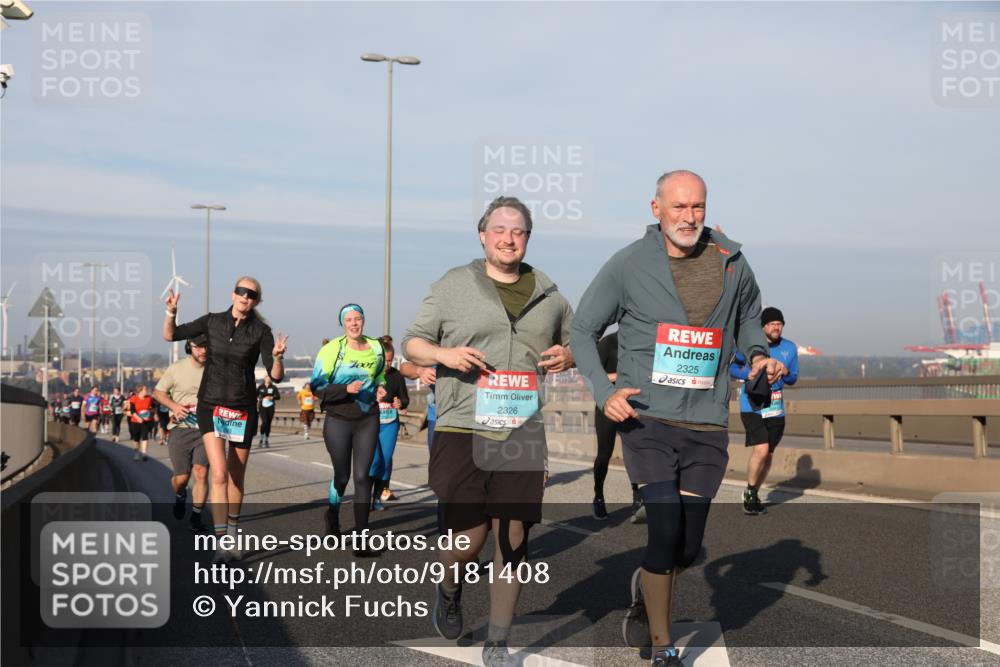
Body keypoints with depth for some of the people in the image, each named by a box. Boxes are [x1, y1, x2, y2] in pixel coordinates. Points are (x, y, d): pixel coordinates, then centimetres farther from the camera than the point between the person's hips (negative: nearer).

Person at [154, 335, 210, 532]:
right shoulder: (176, 368, -3)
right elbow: (157, 392, 6)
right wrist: (174, 405, -12)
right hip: (180, 429, -1)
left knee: (201, 473, -13)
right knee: (182, 477, 0)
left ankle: (196, 517, -2)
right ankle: (180, 496, 36)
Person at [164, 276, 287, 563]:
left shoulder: (260, 331, -5)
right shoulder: (212, 321, 0)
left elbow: (276, 376, -10)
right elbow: (170, 335, 5)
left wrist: (277, 357, -30)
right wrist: (171, 312, -12)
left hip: (243, 410, 0)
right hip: (211, 407, 0)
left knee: (236, 477, 10)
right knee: (219, 474, -14)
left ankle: (233, 534, 30)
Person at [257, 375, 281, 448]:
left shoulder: (273, 387, 2)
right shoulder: (261, 387, 4)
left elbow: (278, 397, -1)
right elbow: (256, 395, 13)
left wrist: (272, 397, -18)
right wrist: (258, 398, -8)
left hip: (270, 407, 1)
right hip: (262, 407, -1)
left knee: (268, 423, 4)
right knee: (264, 422, -18)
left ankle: (266, 441, 15)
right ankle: (262, 439, -9)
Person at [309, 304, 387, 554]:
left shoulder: (376, 348, 5)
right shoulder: (332, 350, -7)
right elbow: (316, 385, -10)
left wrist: (381, 389, 1)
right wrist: (346, 389, -22)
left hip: (368, 420, 2)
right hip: (338, 420, -2)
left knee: (362, 476, -6)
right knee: (342, 476, 9)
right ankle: (332, 516, 41)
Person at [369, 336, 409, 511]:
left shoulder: (397, 376, 3)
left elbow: (405, 399, 11)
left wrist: (400, 404, -11)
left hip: (390, 424, 3)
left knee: (386, 460, 1)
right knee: (374, 459, -14)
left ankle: (377, 498, 13)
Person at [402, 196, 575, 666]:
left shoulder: (549, 293, 13)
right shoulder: (453, 286, 5)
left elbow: (574, 343, 25)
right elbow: (412, 344, 8)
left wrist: (567, 357, 2)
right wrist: (444, 354, -13)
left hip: (524, 435, 3)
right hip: (462, 430, -2)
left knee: (513, 540, 3)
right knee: (466, 539, -6)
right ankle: (450, 592, 30)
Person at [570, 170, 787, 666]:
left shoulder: (731, 263, 5)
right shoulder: (628, 265, -4)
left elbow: (748, 317, 24)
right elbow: (582, 330, 4)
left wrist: (759, 355, 3)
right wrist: (604, 391, -9)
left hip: (707, 425, 3)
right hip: (646, 419, -3)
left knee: (688, 546, 8)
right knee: (665, 529, -13)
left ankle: (645, 589, 42)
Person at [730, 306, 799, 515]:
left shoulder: (789, 348, 6)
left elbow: (793, 378, 13)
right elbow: (731, 367, 2)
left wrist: (783, 374, -10)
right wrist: (752, 374, -15)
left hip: (776, 410, 5)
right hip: (752, 408, -5)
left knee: (768, 455, 11)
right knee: (761, 450, -20)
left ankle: (754, 496, 29)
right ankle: (750, 492, 1)